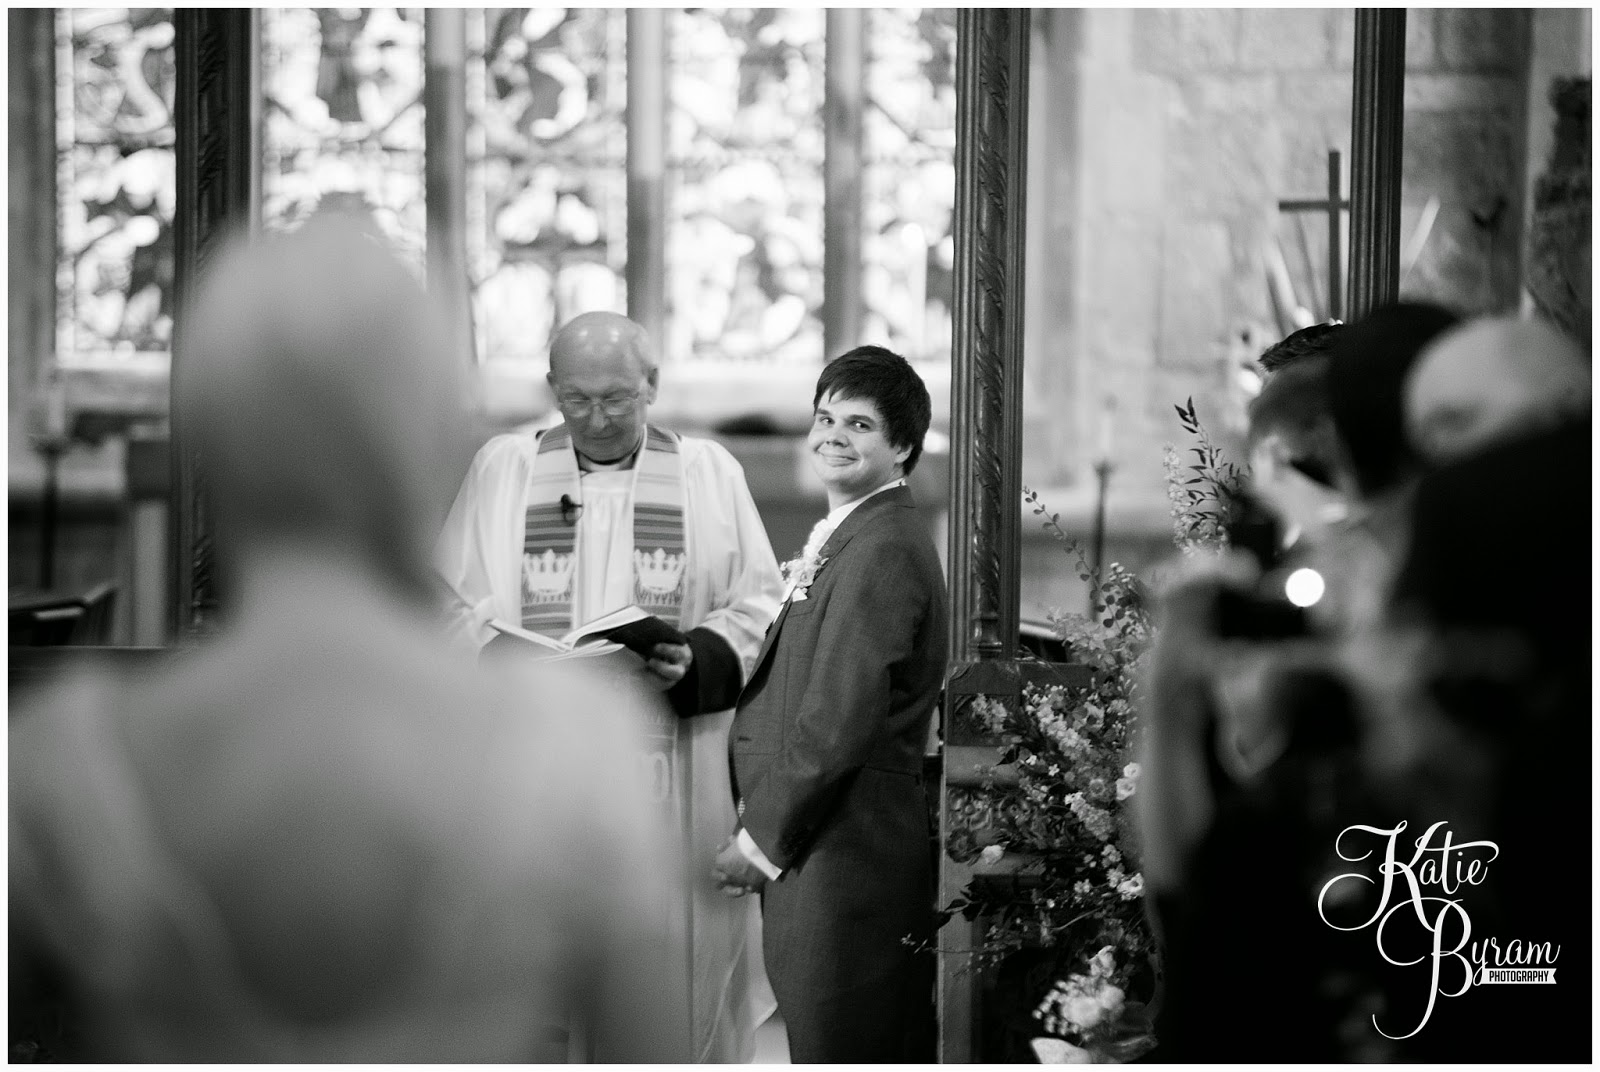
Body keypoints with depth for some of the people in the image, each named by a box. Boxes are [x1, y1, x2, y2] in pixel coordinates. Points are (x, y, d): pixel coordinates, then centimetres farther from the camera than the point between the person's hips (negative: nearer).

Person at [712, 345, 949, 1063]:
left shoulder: (880, 550, -16)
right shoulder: (847, 535, 17)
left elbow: (839, 720, -20)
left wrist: (762, 840, -13)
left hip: (845, 851, -10)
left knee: (837, 1047, -5)